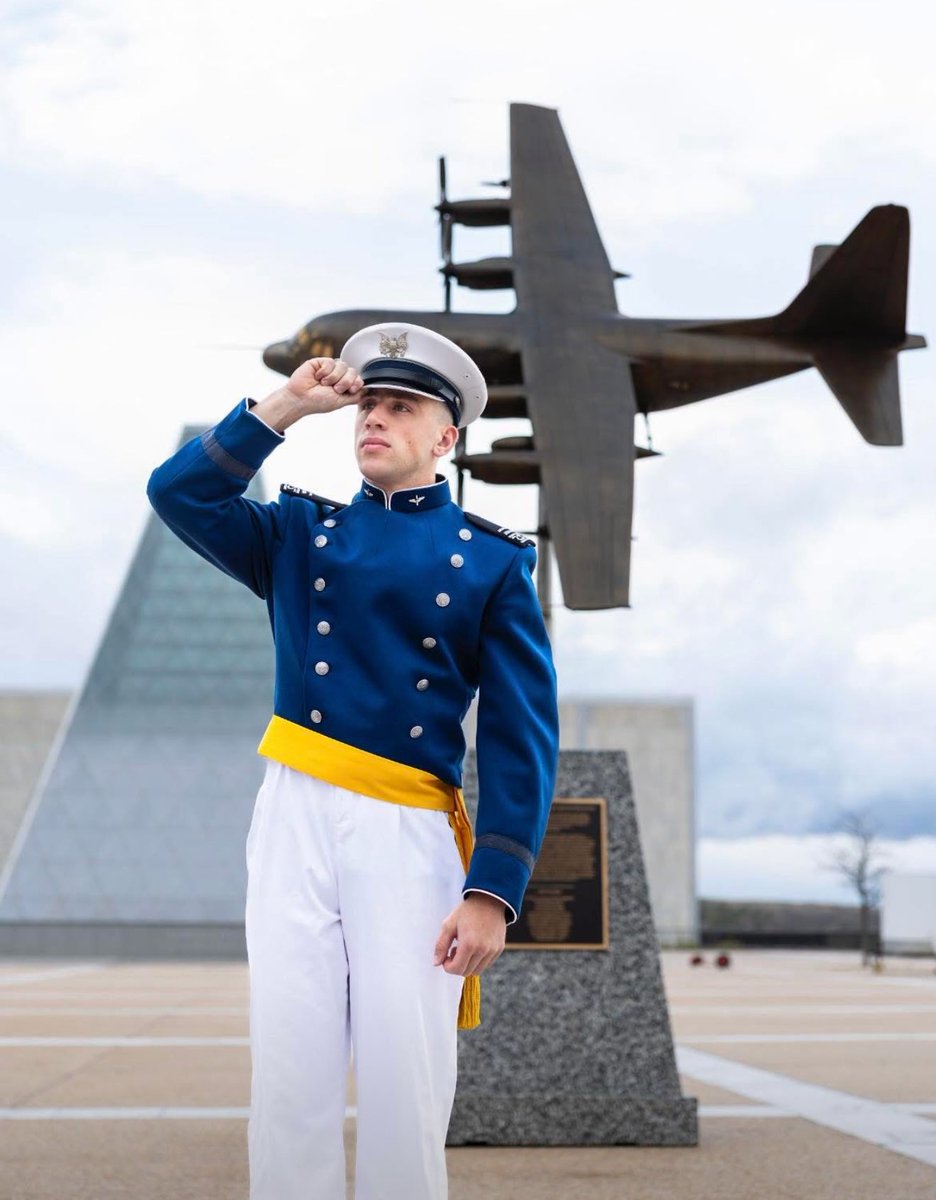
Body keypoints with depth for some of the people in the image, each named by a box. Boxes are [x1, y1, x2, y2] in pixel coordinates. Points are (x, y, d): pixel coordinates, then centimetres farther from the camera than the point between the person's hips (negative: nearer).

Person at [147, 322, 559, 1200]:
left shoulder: (491, 561, 6)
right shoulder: (300, 534, 15)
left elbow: (523, 739, 0)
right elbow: (180, 495, 0)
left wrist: (493, 891, -10)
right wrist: (283, 408, -3)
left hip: (412, 832, -2)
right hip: (296, 818, 2)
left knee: (407, 1088, -4)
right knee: (289, 1074, -1)